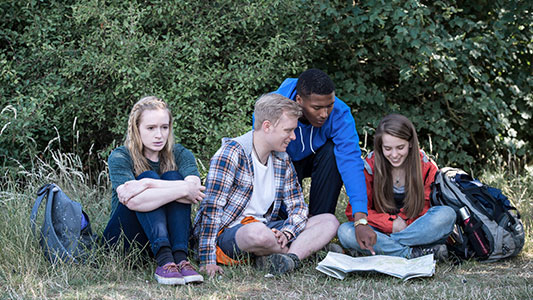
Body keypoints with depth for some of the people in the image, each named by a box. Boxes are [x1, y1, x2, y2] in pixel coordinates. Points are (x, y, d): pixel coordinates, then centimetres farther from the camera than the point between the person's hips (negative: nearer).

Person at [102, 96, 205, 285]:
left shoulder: (180, 155, 4)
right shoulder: (120, 157, -6)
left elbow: (195, 188, -20)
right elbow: (134, 202, -27)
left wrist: (148, 184, -28)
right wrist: (184, 190, -29)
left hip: (167, 236, 3)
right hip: (124, 239, -2)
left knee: (173, 177, -19)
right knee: (147, 175, -23)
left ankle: (180, 258, -37)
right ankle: (164, 260, -44)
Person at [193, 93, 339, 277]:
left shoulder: (282, 160, 9)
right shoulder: (231, 153, -14)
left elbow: (297, 205, 12)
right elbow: (212, 207, -20)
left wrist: (286, 232, -12)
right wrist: (208, 260, -26)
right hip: (227, 233, -7)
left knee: (329, 221, -4)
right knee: (257, 232, -42)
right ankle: (302, 249, -11)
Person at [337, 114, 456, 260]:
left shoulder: (426, 166, -6)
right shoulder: (370, 165, -7)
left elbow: (428, 207, -3)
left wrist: (403, 223, -19)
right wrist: (391, 223, -18)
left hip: (416, 230, 0)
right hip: (382, 230, 0)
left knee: (447, 215, -30)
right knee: (345, 232, -31)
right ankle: (413, 253, -33)